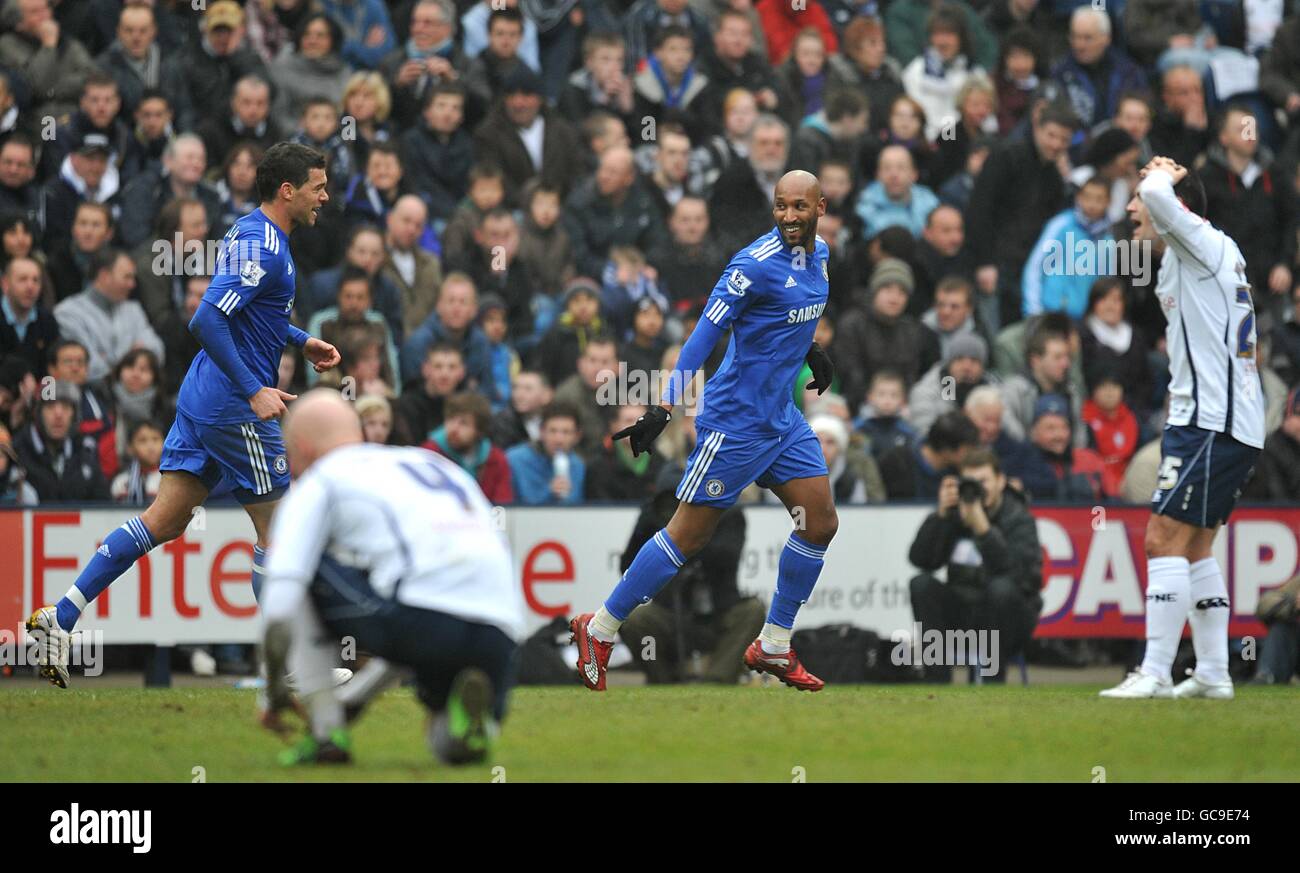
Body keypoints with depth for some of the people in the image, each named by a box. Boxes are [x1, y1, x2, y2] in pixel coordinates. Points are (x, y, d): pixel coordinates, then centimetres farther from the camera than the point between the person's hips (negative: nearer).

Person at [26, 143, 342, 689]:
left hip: (203, 400, 10)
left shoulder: (251, 235, 14)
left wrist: (301, 342, 22)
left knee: (165, 521, 8)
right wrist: (254, 392, -27)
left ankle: (62, 615, 5)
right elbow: (207, 320, -28)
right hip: (234, 411, -10)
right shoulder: (262, 248, -18)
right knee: (278, 526, 2)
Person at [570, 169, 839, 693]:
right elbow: (704, 334, -23)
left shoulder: (819, 255, 5)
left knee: (820, 524, 5)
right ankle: (599, 630, 8)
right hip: (735, 423, -8)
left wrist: (809, 349, 31)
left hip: (782, 420, 8)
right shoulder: (756, 263, -21)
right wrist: (664, 408, -28)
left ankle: (772, 647, 16)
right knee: (689, 536, -5)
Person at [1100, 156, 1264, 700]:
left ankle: (1155, 673, -17)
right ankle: (1213, 672, 15)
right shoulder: (1200, 254, 17)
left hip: (1211, 425, -10)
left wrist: (1161, 177, -8)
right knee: (1194, 548, 14)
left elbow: (1159, 195, -29)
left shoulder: (1204, 243, -11)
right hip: (1234, 425, 10)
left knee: (1164, 539, -13)